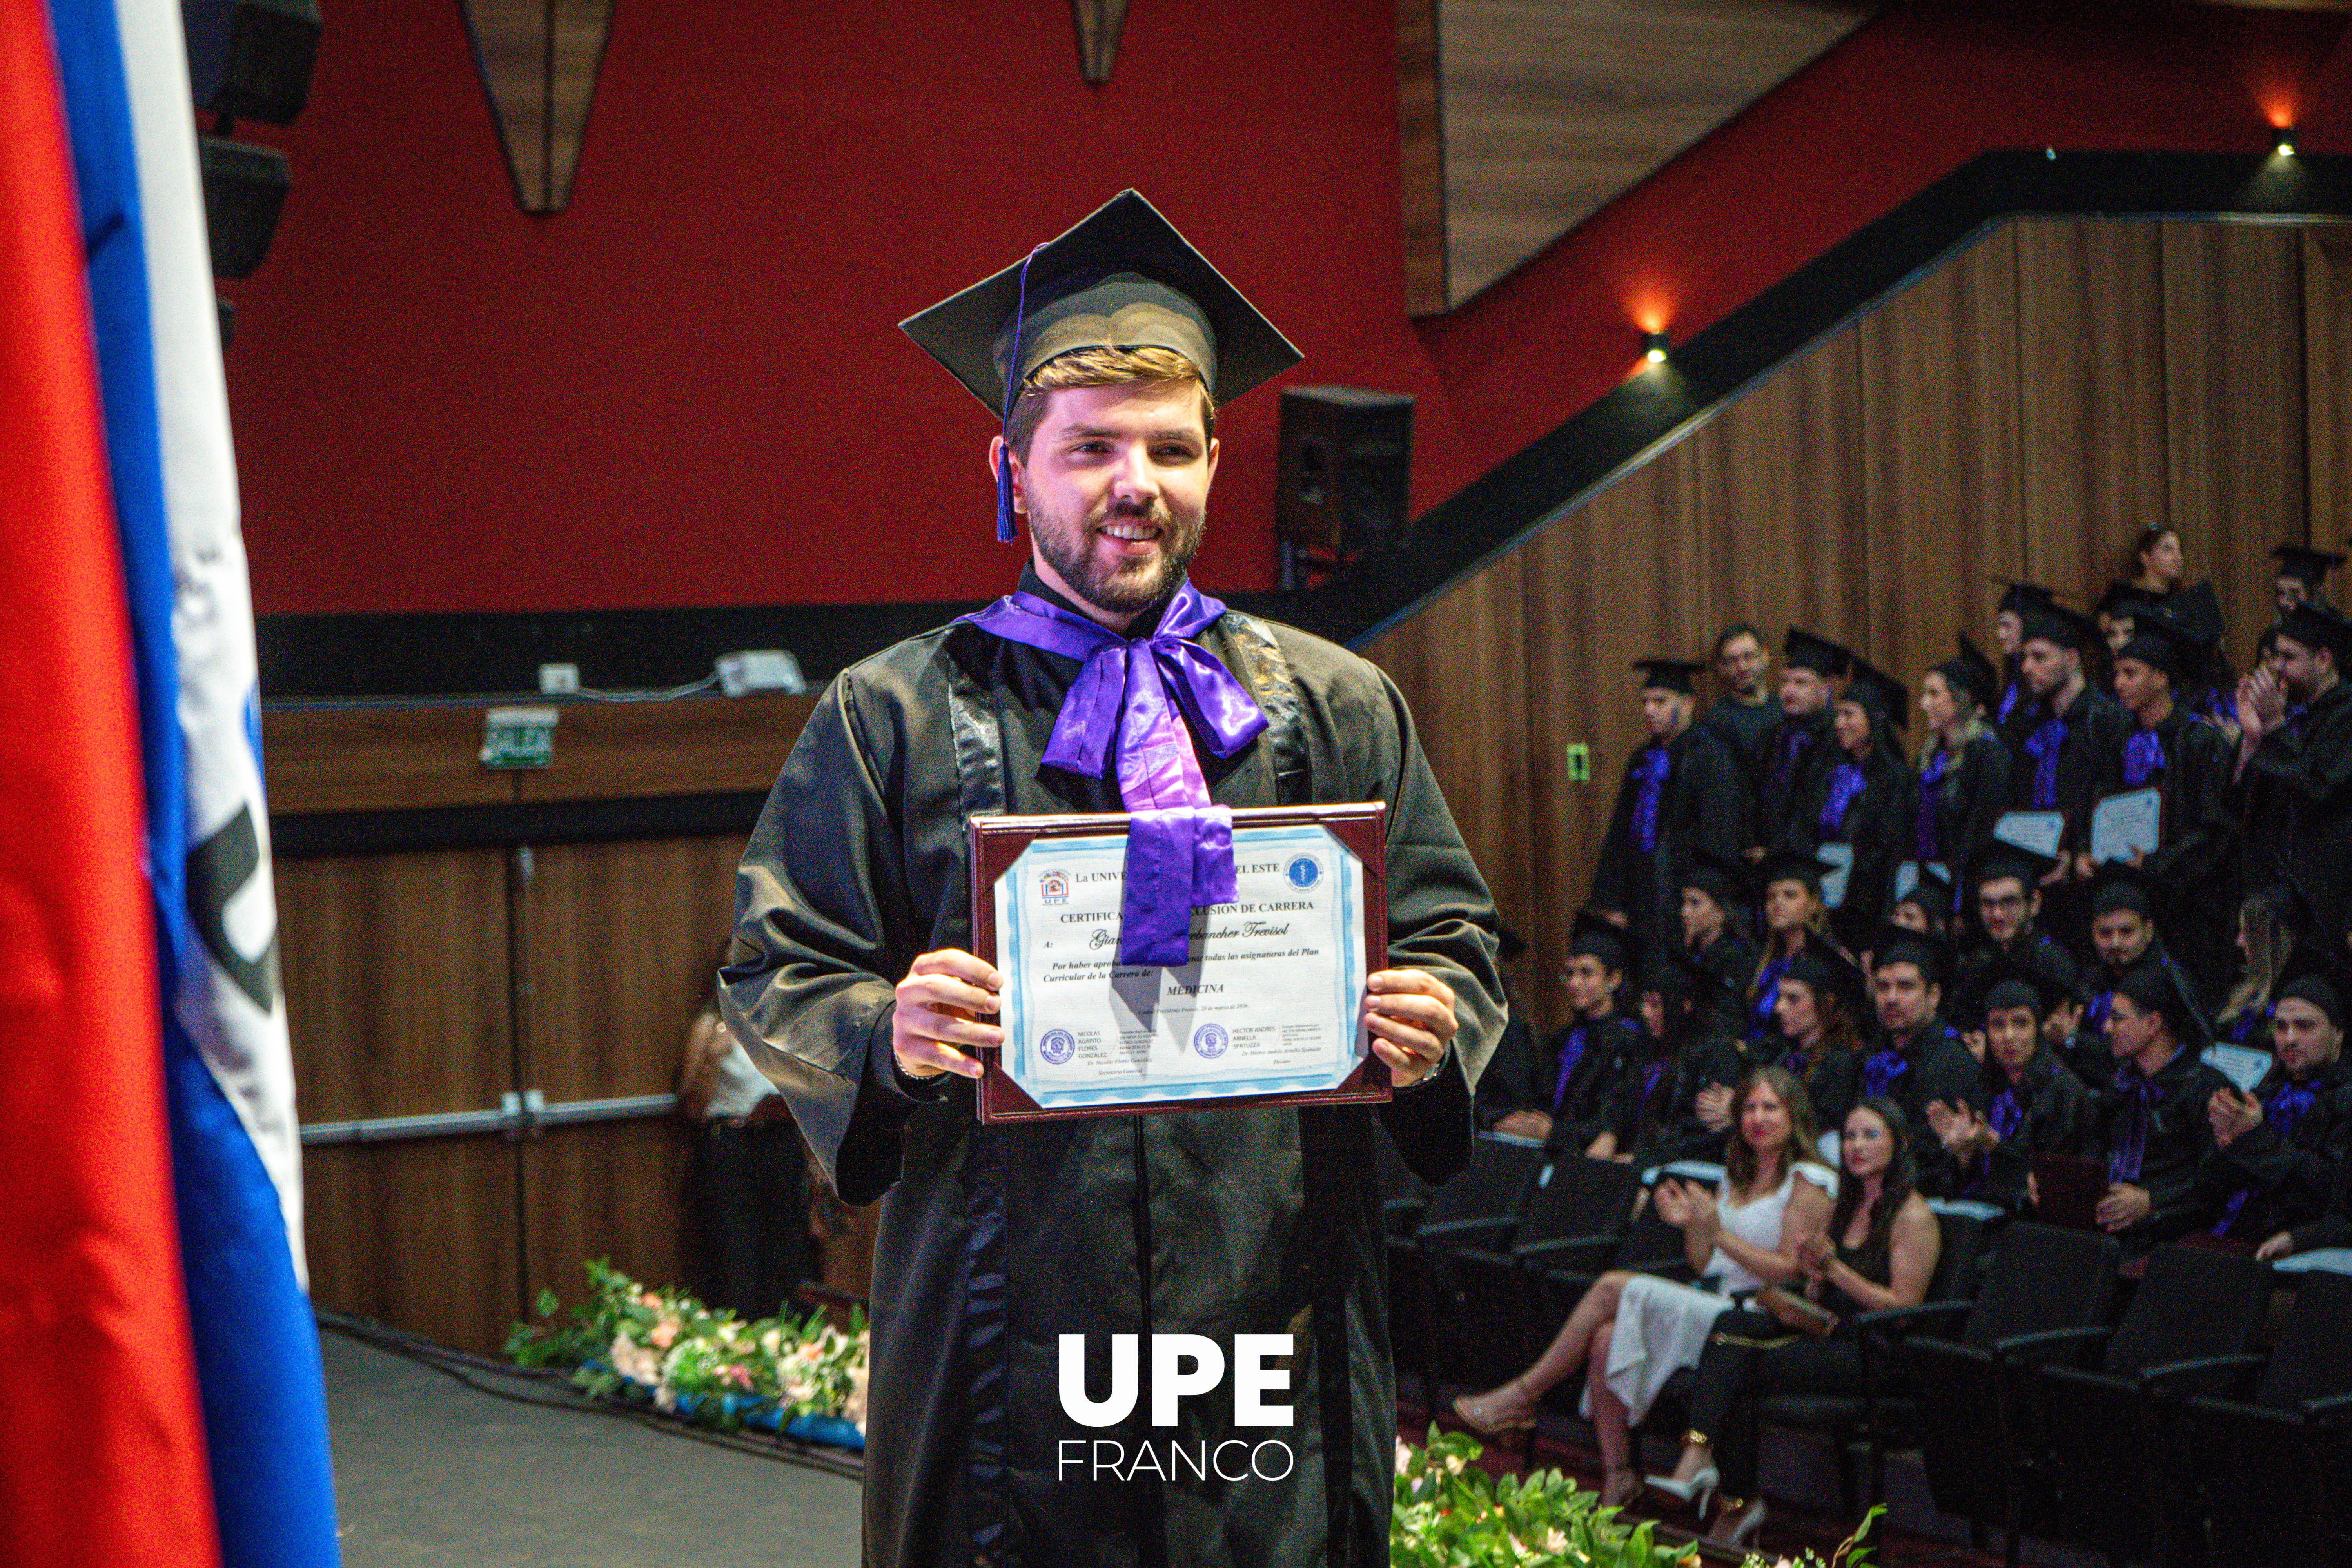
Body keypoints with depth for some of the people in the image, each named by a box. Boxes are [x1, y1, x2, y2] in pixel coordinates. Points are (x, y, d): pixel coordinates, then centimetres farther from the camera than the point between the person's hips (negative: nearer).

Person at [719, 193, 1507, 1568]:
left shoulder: (1334, 708, 11)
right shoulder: (896, 719, 6)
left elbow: (1456, 937, 12)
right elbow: (774, 972, 3)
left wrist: (1435, 1025, -11)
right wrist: (886, 1034, -18)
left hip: (1270, 1299, 2)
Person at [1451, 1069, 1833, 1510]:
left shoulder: (1809, 1183, -1)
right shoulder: (1736, 1178, 23)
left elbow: (1791, 1271, -11)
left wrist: (1718, 1232, -15)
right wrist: (1692, 1225, 0)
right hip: (1704, 1307, 7)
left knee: (1615, 1287, -19)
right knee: (1606, 1337, -21)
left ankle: (1523, 1396, -11)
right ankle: (1617, 1478, -20)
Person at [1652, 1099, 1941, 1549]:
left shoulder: (1914, 1217, -5)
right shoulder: (1847, 1208, 20)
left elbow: (1903, 1308, -12)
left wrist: (1833, 1268, -16)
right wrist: (1814, 1276, -1)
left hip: (1876, 1354, -7)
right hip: (1827, 1333, 7)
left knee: (1742, 1367, -24)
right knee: (1733, 1324, -21)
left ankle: (1737, 1505, -17)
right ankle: (1696, 1460, -35)